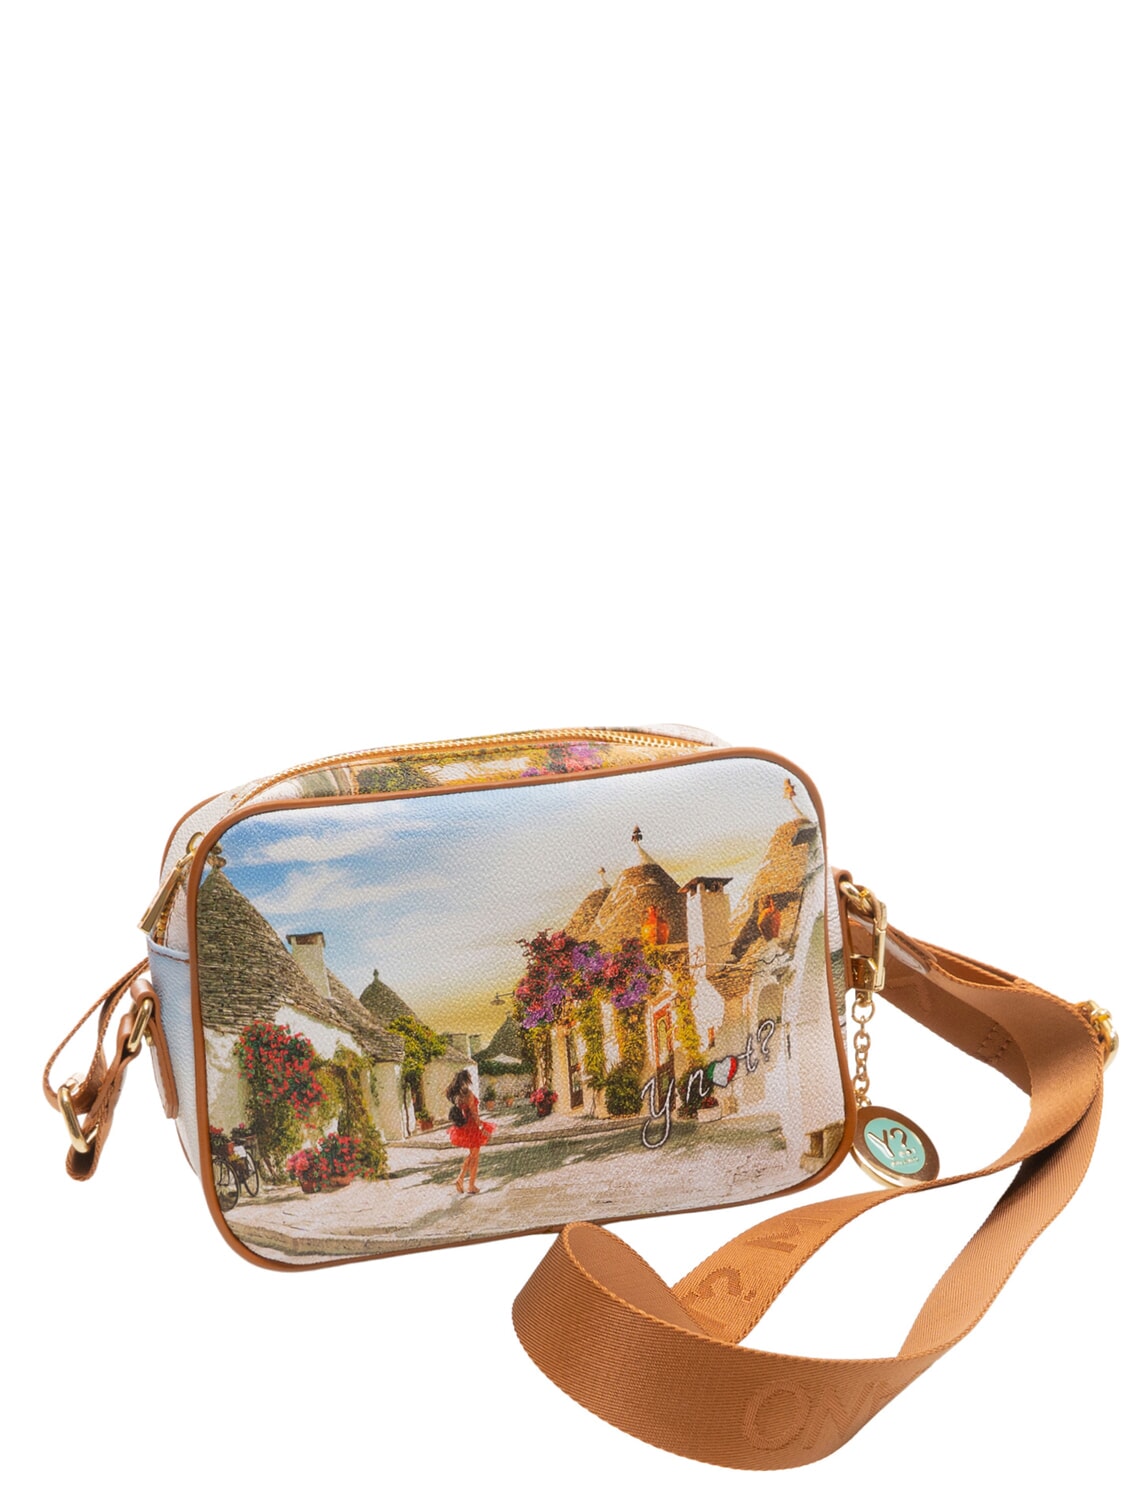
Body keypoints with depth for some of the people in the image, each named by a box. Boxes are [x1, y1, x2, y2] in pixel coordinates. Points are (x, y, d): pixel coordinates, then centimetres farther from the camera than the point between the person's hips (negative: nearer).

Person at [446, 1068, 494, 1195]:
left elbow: (455, 1110, 11)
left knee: (472, 1154, 22)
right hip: (472, 1127, -7)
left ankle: (460, 1178, 9)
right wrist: (482, 1127, -18)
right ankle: (472, 1186, 11)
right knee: (475, 1156, 6)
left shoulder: (455, 1094, 4)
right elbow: (473, 1113, -21)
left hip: (463, 1127, 7)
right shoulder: (468, 1093, -19)